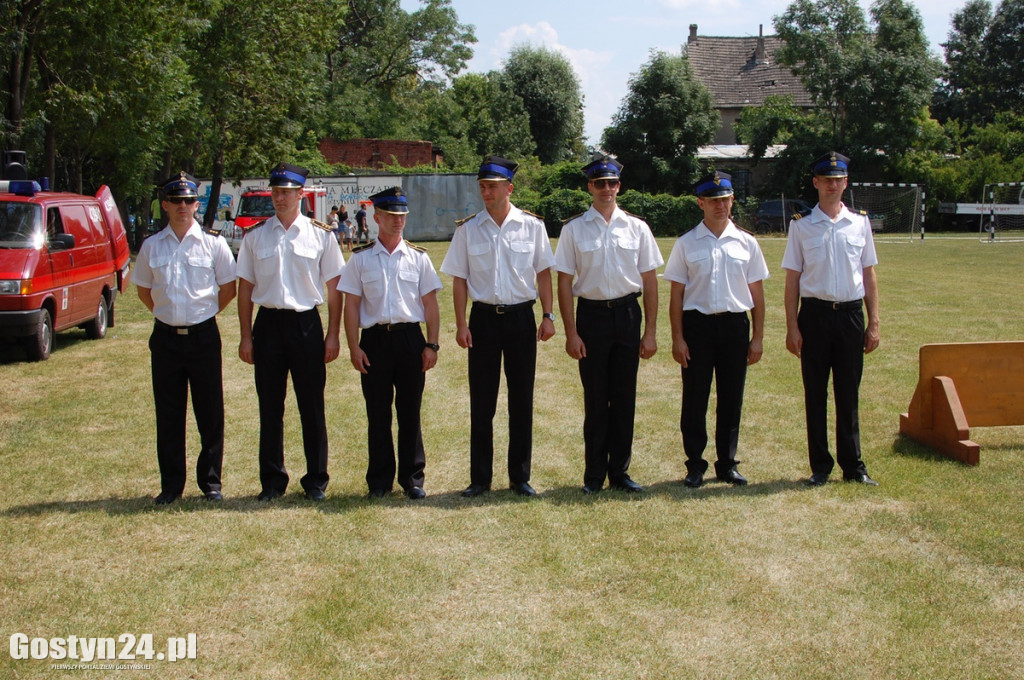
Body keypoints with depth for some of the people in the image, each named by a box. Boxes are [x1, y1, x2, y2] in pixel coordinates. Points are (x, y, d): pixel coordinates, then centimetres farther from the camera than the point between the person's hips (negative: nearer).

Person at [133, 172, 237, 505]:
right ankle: (171, 485, 16)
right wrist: (168, 314, 11)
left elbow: (228, 288, 6)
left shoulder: (213, 243, -1)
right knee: (168, 415, 7)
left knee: (210, 413, 3)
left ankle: (211, 481, 15)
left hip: (203, 336, -2)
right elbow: (143, 289, 16)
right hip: (165, 337, 2)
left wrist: (203, 314, 8)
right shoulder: (151, 246, 5)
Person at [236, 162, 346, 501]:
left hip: (306, 323, -1)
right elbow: (245, 288, 7)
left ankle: (316, 479, 17)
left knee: (312, 406, 5)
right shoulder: (255, 236, 5)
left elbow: (334, 287, 3)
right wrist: (245, 336, 2)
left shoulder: (321, 234, 1)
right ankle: (272, 480, 20)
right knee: (270, 406, 8)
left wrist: (333, 334, -2)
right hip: (268, 323, 2)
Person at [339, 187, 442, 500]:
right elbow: (351, 304, 3)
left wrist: (432, 345, -1)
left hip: (410, 337, 1)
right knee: (378, 413, 5)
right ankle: (380, 480, 16)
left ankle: (412, 477, 17)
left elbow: (430, 303, 6)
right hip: (375, 339, 0)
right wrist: (354, 347, -5)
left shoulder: (418, 257, 7)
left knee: (410, 411, 6)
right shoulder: (360, 259, 5)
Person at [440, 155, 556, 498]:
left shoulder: (532, 225, 0)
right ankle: (480, 477, 17)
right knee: (481, 402, 6)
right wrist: (461, 324, -4)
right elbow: (459, 279, 2)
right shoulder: (468, 229, 1)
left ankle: (520, 476, 19)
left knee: (522, 401, 7)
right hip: (484, 318, 0)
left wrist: (548, 316, -2)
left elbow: (543, 273, 4)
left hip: (521, 317, 0)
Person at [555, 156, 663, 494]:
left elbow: (650, 280, 5)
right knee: (595, 399, 4)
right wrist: (571, 333, -7)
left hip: (628, 314, 2)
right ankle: (594, 475, 14)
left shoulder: (636, 227, 5)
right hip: (591, 314, -1)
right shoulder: (574, 229, 0)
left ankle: (620, 471, 18)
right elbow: (564, 282, -1)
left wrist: (650, 332, 1)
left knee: (624, 398, 7)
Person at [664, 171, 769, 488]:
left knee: (732, 399, 7)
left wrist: (757, 337, 3)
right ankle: (695, 464, 13)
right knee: (695, 399, 2)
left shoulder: (746, 243, 7)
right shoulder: (686, 244, 2)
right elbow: (676, 294, 1)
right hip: (697, 323, -1)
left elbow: (757, 293, 8)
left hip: (735, 324, 2)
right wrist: (678, 338, -5)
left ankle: (727, 464, 19)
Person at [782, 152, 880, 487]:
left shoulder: (859, 223, 7)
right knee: (815, 393, 5)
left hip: (851, 313, 1)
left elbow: (869, 274, 10)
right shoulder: (801, 225, 2)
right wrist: (792, 327, -5)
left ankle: (853, 465, 16)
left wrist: (873, 324, 5)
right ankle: (820, 466, 15)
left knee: (849, 393, 8)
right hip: (815, 313, -1)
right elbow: (792, 278, 1)